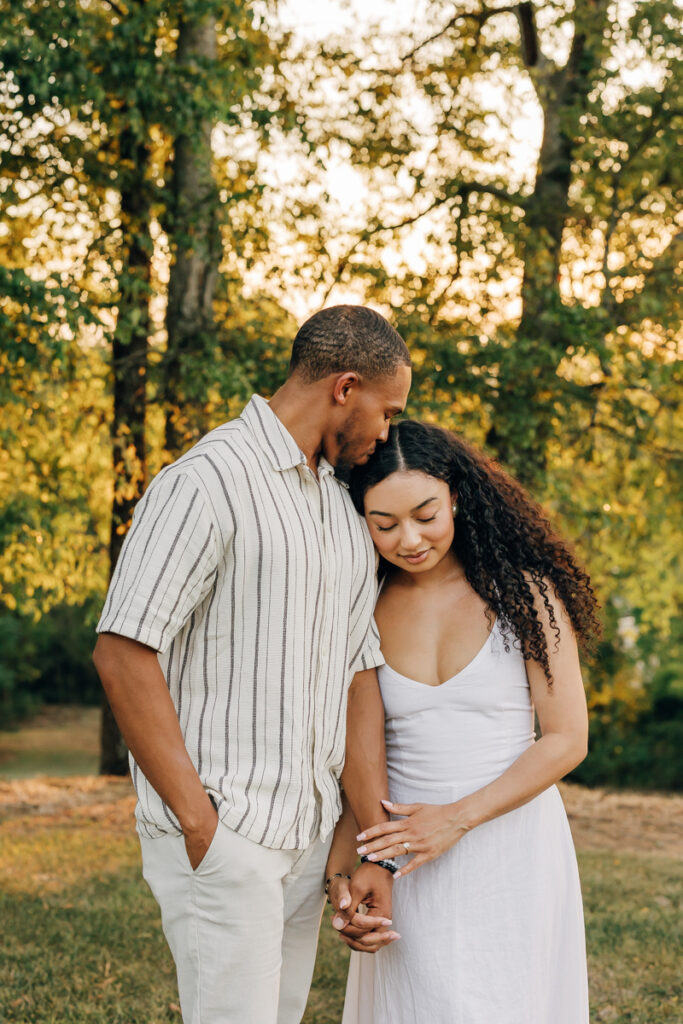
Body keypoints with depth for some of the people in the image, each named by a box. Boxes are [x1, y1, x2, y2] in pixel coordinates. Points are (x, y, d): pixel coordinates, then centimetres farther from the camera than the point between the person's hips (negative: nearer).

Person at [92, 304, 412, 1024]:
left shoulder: (344, 508, 14)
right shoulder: (208, 481, -12)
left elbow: (360, 672, 12)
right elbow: (121, 653, -16)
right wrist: (199, 822, -16)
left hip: (308, 831, 8)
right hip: (222, 832, -8)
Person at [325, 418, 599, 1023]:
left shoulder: (522, 590, -7)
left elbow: (567, 740, -8)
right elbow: (352, 756, 4)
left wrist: (458, 817, -16)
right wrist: (340, 870, -10)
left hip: (511, 850, -2)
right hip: (404, 853, 2)